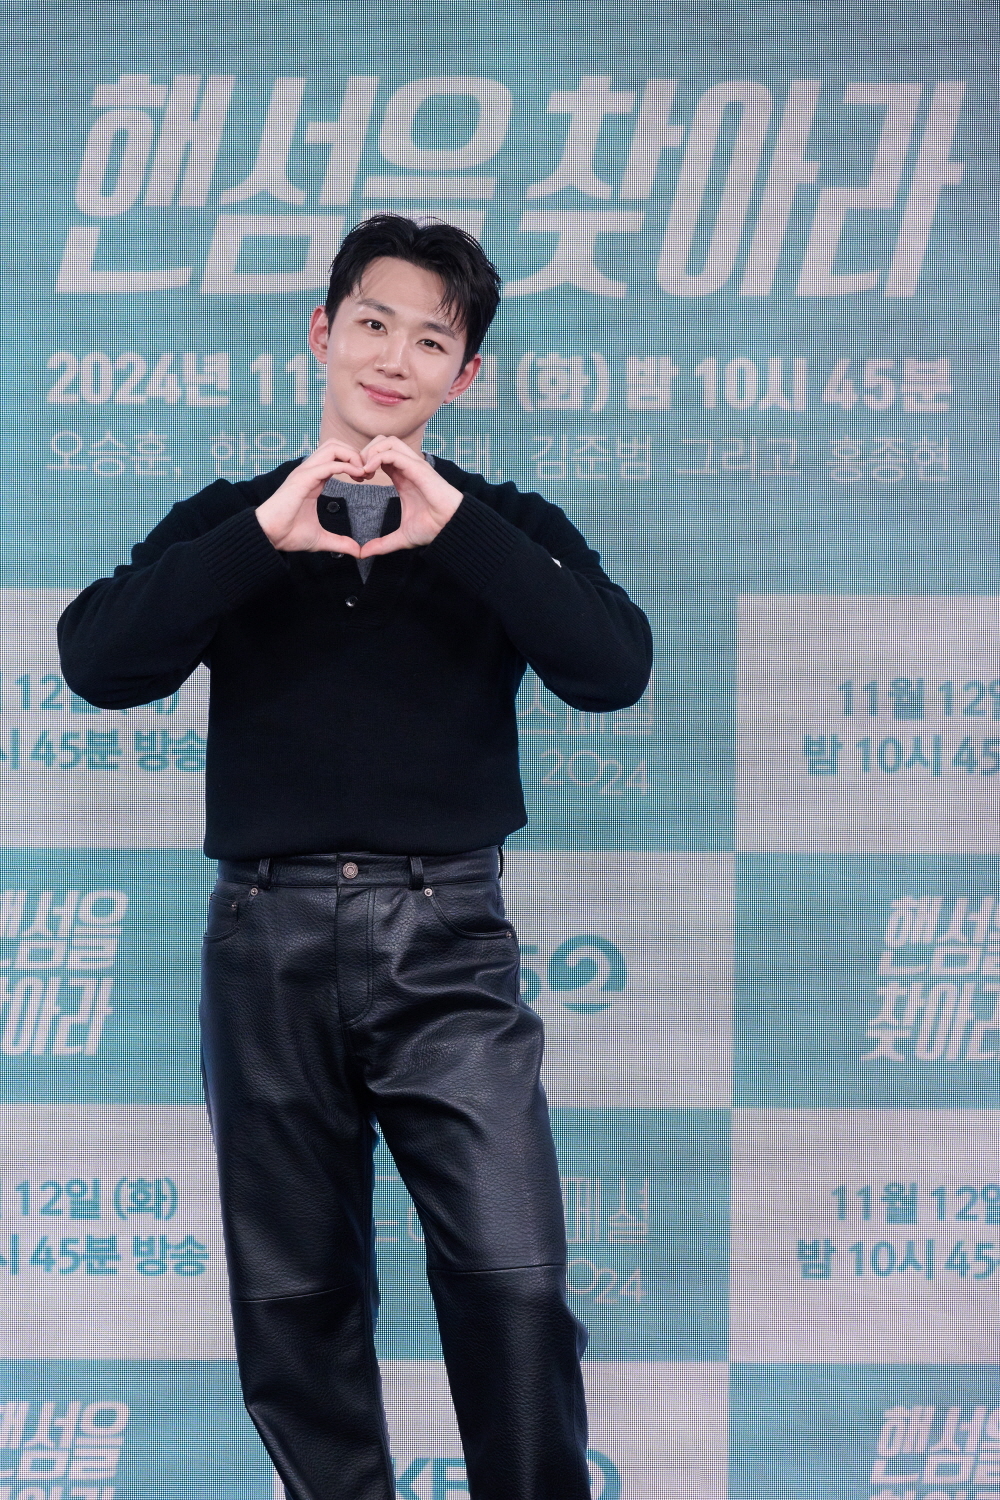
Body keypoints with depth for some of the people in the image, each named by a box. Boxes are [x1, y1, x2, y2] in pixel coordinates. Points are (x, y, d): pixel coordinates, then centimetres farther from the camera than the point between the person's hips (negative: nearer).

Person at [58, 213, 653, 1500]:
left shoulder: (504, 529, 10)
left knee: (512, 1278, -13)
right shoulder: (228, 525, 11)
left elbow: (614, 669, -8)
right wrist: (264, 535, -14)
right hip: (269, 935, 2)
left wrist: (455, 524, -15)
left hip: (444, 936, -1)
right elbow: (98, 664, -5)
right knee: (293, 1296, 7)